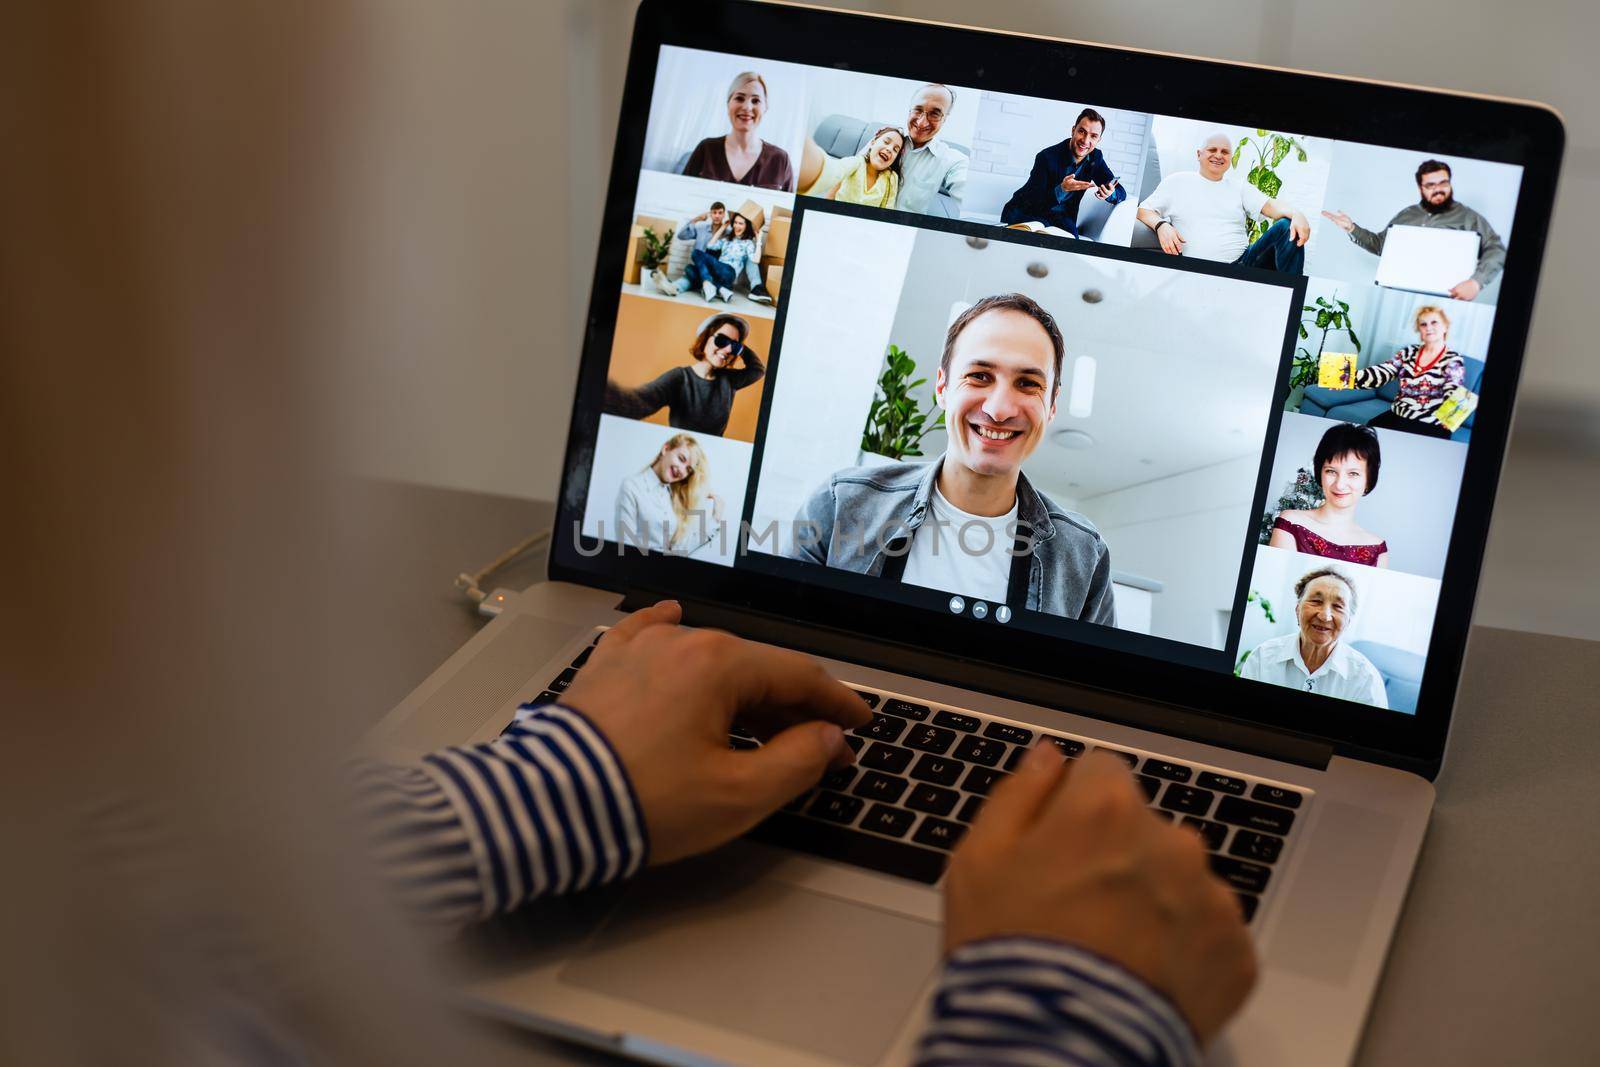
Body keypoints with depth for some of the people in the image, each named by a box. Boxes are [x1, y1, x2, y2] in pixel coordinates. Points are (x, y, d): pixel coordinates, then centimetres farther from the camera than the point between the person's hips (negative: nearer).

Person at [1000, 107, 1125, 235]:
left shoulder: (1095, 158, -1)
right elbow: (1034, 203, -23)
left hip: (1060, 217, 3)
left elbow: (1121, 192, 0)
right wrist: (1062, 190, -40)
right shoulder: (1047, 157, -18)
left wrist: (1110, 194, -25)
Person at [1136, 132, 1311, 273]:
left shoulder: (1240, 189, 22)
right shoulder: (1178, 182, 16)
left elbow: (1270, 206, 7)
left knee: (1286, 227, -20)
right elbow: (1144, 210, 13)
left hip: (1244, 262, 4)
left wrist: (1296, 215, -17)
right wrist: (1161, 226, -12)